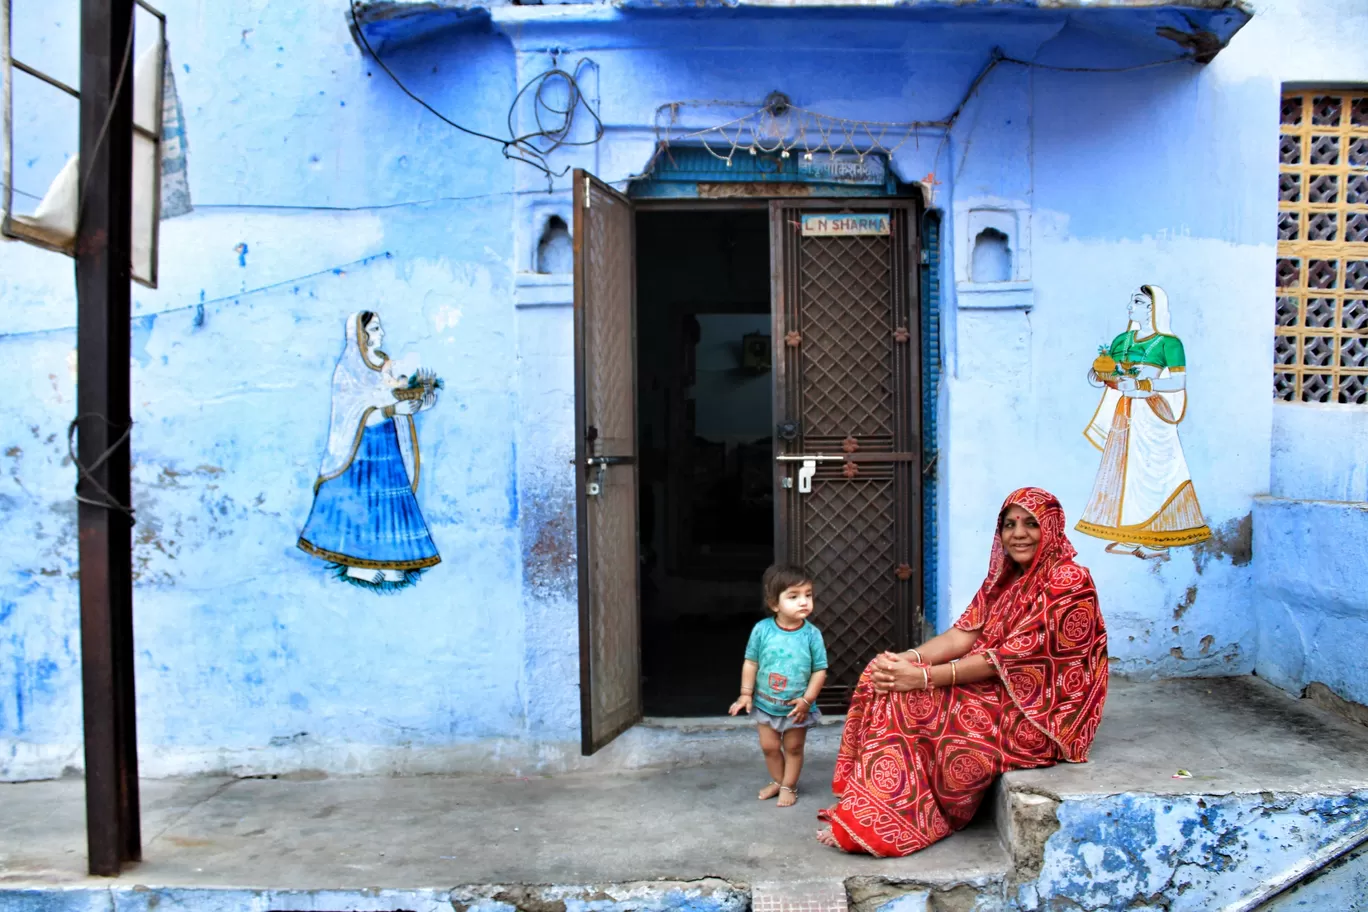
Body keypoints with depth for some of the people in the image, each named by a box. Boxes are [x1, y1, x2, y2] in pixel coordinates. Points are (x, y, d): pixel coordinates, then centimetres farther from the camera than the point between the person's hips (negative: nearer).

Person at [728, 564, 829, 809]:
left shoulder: (812, 634, -17)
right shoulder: (762, 629, -16)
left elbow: (820, 670, -11)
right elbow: (751, 662, -5)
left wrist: (807, 699, -16)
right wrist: (746, 693, -5)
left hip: (797, 706, -1)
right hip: (765, 704, 1)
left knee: (794, 747, 14)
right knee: (769, 747, 16)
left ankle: (789, 786, 33)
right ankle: (777, 781, 38)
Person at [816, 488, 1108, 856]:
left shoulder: (1069, 583, -16)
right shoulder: (1005, 577, 10)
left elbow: (1009, 658, -22)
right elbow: (964, 634, 1)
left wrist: (924, 677, -26)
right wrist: (906, 659, -19)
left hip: (1039, 711, -8)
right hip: (996, 689, 8)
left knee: (919, 703, -24)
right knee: (887, 683, -10)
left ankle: (879, 822, -14)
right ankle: (865, 810, -9)